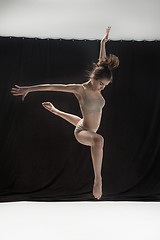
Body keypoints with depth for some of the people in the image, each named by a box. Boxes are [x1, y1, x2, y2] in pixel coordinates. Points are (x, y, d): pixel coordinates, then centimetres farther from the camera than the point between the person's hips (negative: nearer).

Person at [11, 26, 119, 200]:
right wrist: (28, 89, -21)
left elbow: (102, 63, 5)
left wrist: (103, 43, 9)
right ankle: (98, 178, -36)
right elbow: (50, 86, -22)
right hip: (82, 132, -9)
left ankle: (54, 110, 67)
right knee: (99, 139, -43)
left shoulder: (97, 87, -7)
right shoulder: (79, 89, -25)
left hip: (90, 128, 9)